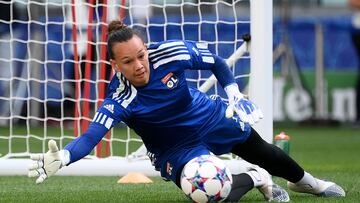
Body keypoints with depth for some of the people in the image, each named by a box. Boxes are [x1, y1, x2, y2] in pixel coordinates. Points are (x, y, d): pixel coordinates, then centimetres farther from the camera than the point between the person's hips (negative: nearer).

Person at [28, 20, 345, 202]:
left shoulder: (170, 53, -27)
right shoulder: (120, 100, -34)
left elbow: (216, 62, -9)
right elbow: (91, 136, -46)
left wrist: (234, 94, -18)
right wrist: (61, 157, -63)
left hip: (211, 118, 3)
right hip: (176, 150, -3)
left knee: (262, 152, 20)